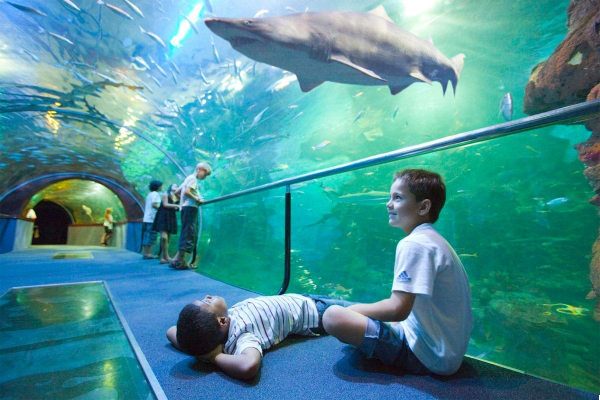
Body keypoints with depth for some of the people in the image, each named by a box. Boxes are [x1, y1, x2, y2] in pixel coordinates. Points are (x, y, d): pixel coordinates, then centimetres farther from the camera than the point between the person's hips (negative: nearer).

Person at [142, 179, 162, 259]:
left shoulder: (149, 194, 20)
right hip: (152, 219, -9)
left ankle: (145, 252, 14)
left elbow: (145, 206, 21)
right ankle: (147, 253, -7)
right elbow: (154, 205, -19)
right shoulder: (156, 194, -8)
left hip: (147, 218, 9)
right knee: (150, 236, -8)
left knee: (146, 236, 11)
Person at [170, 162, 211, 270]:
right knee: (189, 234, -12)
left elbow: (177, 192, 28)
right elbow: (187, 192, -20)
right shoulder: (193, 178, -5)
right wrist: (198, 199, -12)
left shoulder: (189, 178, 24)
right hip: (190, 208, -10)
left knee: (190, 235, 9)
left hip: (186, 208, 10)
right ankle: (181, 262, -12)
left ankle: (177, 260, 9)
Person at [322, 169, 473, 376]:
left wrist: (352, 310, -11)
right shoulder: (435, 240, 10)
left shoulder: (414, 244, -21)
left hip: (426, 356, -9)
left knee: (333, 315, -22)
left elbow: (398, 309, -27)